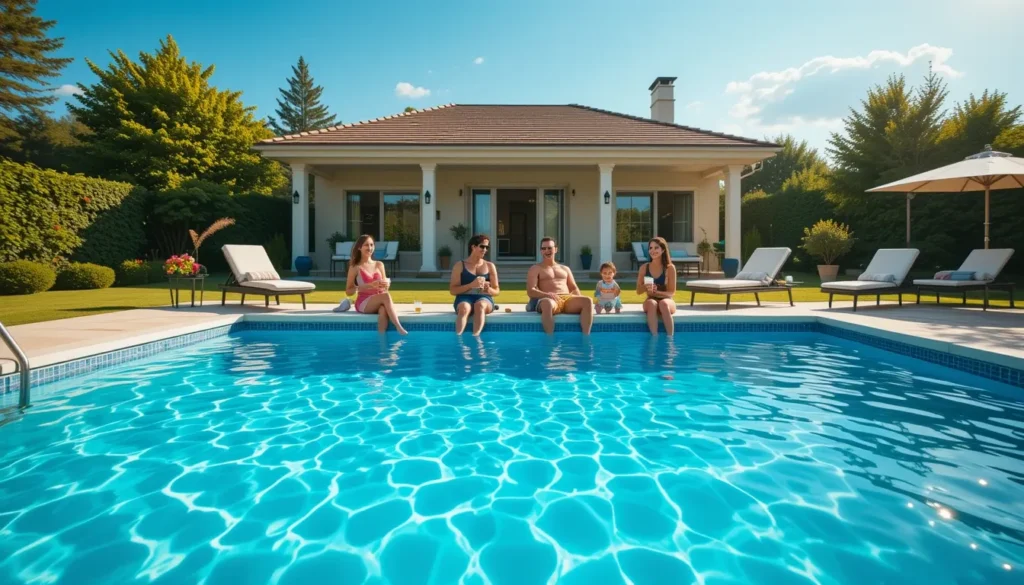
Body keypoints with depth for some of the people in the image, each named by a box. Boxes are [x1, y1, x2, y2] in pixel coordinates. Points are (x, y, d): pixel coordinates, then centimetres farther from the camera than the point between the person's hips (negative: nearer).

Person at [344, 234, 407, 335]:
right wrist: (369, 286, -15)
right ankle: (399, 329, -38)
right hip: (363, 303, -3)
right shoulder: (355, 267, 1)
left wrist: (386, 285, -10)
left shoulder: (379, 265, 12)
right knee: (386, 296, -34)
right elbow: (348, 291, -2)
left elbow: (386, 287, 17)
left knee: (383, 309, -36)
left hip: (378, 302, 3)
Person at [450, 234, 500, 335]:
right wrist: (471, 285, -14)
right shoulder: (460, 265, 7)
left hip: (484, 298, 1)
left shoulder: (490, 266, 14)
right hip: (464, 298, -1)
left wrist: (489, 289, -10)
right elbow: (452, 290, 0)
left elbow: (496, 291, 15)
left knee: (480, 305, -37)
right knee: (464, 308, -38)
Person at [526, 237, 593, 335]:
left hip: (568, 299, 4)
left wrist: (579, 298, -1)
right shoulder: (535, 269, 15)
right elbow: (530, 291, 1)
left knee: (588, 301, -28)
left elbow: (574, 288, 23)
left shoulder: (565, 268, 29)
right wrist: (547, 295, -18)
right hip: (550, 300, -4)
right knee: (547, 304, -44)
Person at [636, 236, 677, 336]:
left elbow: (671, 292, -3)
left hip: (667, 301, -1)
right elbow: (638, 291, 5)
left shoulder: (670, 268, -2)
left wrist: (656, 292, -20)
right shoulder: (644, 268, 4)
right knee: (652, 303, -35)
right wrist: (646, 287, -18)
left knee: (664, 303, -37)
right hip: (651, 302, 1)